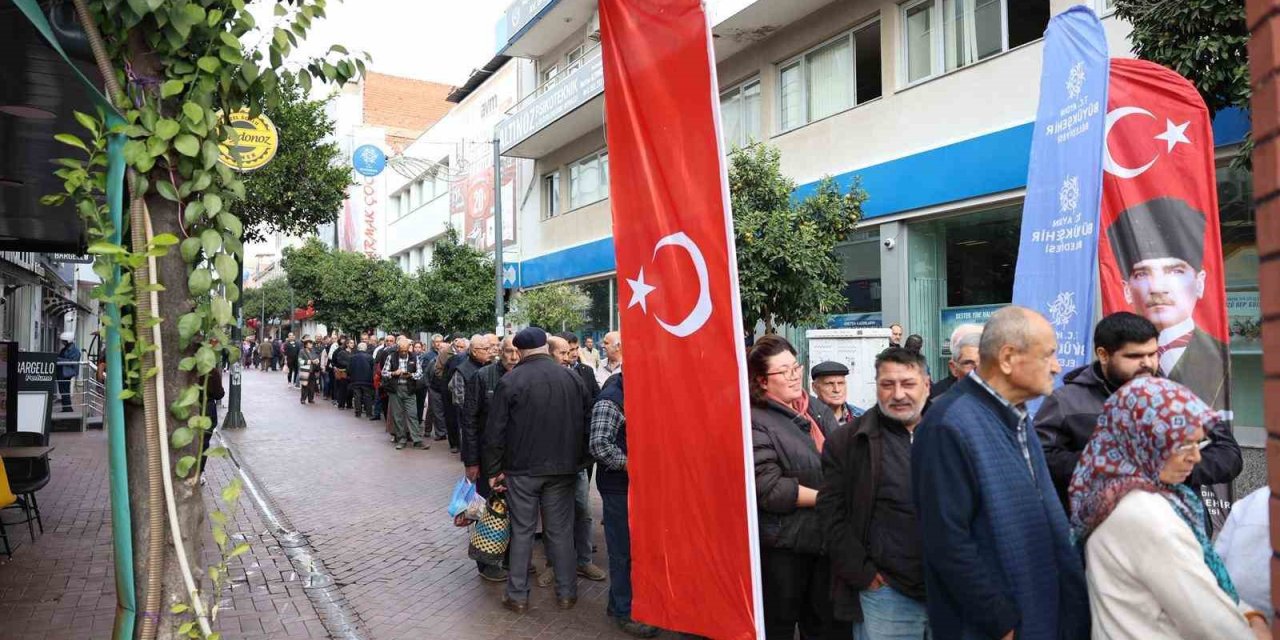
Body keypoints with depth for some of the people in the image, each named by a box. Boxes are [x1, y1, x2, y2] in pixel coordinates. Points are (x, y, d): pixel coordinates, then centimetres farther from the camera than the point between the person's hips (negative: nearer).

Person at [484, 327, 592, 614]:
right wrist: (578, 461, 14)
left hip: (521, 468, -2)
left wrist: (493, 469, 1)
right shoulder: (572, 378, 0)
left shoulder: (510, 381, -10)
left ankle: (517, 595, 17)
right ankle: (566, 592, 18)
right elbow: (585, 423, 4)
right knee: (561, 530, 11)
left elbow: (495, 431, -8)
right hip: (561, 468, 2)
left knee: (522, 531, 9)